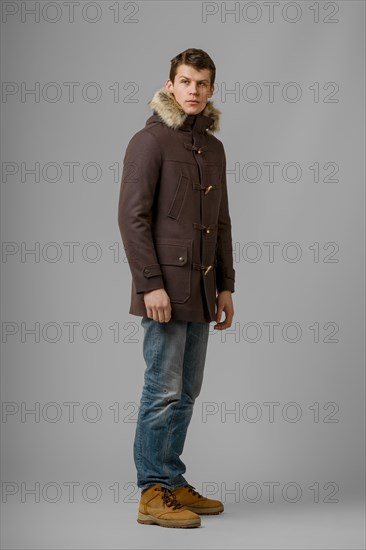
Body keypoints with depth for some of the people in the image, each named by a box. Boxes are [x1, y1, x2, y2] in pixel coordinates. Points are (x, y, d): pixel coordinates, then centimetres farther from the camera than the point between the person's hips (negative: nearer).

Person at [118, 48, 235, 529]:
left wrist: (225, 285, 14)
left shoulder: (213, 147, 16)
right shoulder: (150, 140, -6)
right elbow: (133, 216, -12)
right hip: (165, 287, -7)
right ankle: (154, 494, 4)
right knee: (164, 391, -5)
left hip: (201, 289, 7)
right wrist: (151, 283, -18)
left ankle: (173, 483, 20)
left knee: (186, 392, 11)